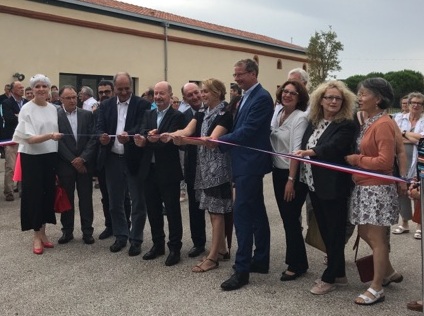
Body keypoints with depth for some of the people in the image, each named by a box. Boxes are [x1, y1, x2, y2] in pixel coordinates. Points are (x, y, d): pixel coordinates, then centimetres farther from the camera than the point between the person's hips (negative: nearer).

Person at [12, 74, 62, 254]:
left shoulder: (53, 109, 5)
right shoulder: (26, 109, -9)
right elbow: (29, 139, -17)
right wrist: (49, 136, -31)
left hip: (50, 157, 5)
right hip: (32, 158, -5)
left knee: (48, 194, 9)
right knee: (34, 195, 1)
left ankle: (43, 233, 23)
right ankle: (37, 237, 12)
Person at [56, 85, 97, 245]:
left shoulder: (87, 115, 4)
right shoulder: (55, 116, -2)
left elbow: (93, 138, -1)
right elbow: (58, 141, -7)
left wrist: (82, 158, -11)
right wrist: (72, 160, -12)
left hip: (85, 163, 1)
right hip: (65, 164, -1)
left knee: (86, 198, 6)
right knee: (67, 198, 7)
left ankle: (87, 231, 15)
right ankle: (67, 231, 19)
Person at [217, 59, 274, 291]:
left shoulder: (262, 98, -15)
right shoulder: (247, 97, 15)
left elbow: (248, 131, -22)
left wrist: (219, 141, -20)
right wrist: (221, 141, 5)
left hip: (250, 163, -10)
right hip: (246, 162, 10)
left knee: (242, 214, -9)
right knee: (256, 212, 14)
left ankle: (242, 269, -2)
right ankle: (260, 260, 24)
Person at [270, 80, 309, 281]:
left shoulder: (300, 118, -13)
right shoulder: (278, 114, 8)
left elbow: (296, 151, -18)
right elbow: (272, 140, 9)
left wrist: (291, 180, -20)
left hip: (292, 174, -7)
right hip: (277, 172, 7)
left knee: (291, 219, 0)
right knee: (286, 218, 13)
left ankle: (297, 264, 15)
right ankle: (294, 259, 27)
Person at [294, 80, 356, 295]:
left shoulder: (346, 125, -11)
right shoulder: (314, 122, 10)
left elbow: (332, 147, -27)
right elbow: (304, 146, 16)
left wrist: (308, 152, -41)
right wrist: (302, 178, 12)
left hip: (333, 186, -8)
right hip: (314, 184, 8)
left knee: (334, 232, 4)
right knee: (325, 230, 15)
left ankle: (329, 278, 16)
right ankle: (338, 273, 29)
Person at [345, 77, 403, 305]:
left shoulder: (383, 124, -16)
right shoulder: (369, 122, 12)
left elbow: (385, 161, -21)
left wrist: (356, 160, -13)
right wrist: (356, 160, 5)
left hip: (377, 189, -9)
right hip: (364, 187, 9)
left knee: (376, 238, 0)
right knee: (365, 233, 17)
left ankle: (377, 288, 13)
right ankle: (389, 272, 36)